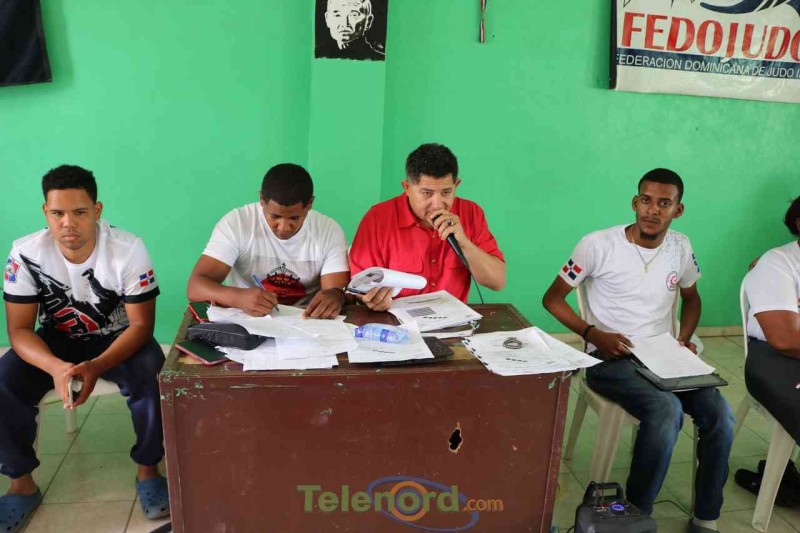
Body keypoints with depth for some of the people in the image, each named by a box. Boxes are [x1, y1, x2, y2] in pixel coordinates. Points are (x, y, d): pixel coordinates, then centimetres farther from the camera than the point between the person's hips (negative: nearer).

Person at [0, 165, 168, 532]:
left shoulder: (128, 249, -24)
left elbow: (141, 325, -21)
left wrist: (96, 367, -38)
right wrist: (56, 367, -37)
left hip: (119, 339, -2)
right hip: (56, 341, 3)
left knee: (152, 377, -32)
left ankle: (148, 468, -7)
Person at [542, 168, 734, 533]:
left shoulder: (680, 247, 4)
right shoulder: (598, 245, -12)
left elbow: (691, 298, 22)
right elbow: (552, 299, -5)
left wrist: (684, 339, 3)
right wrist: (593, 334, -19)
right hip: (608, 359, -5)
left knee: (719, 414, -18)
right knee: (667, 409, -32)